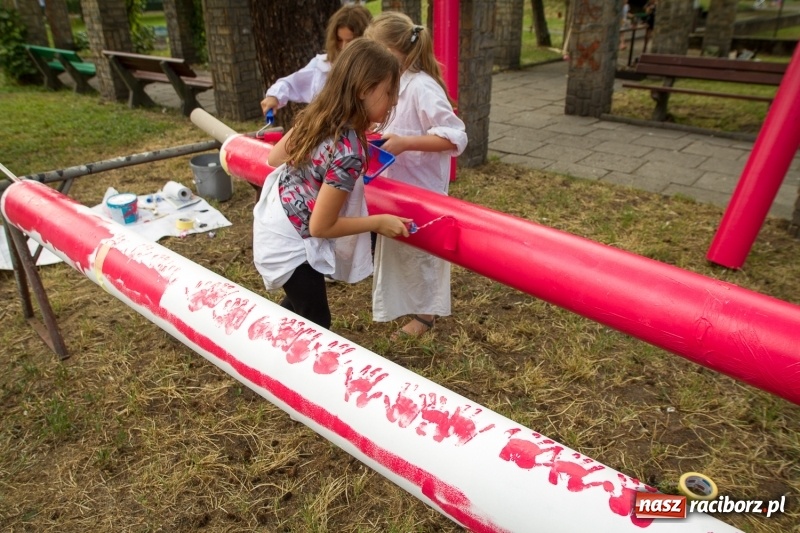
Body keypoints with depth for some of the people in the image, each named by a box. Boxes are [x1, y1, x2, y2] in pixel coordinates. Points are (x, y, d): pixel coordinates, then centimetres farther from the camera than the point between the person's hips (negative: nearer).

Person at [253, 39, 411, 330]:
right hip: (290, 244, -9)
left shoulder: (317, 114, -6)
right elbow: (321, 226, -22)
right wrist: (378, 222, -13)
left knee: (300, 303, 30)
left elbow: (274, 157, 9)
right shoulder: (348, 153, -30)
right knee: (316, 324, 10)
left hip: (272, 223, 9)